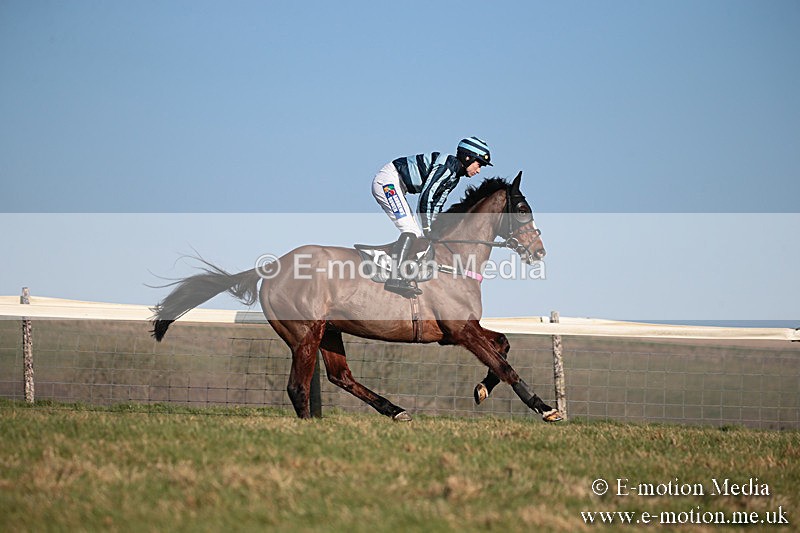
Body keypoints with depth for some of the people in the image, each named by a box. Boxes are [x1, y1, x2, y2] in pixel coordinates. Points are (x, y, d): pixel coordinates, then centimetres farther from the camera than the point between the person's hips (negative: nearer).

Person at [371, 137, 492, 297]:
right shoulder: (448, 165, -18)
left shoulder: (454, 177, 12)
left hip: (396, 187, 10)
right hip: (388, 180, -10)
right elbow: (426, 196, -23)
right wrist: (427, 229, -19)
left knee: (416, 234, 6)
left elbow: (436, 205, 15)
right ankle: (395, 278, -28)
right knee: (410, 230, -19)